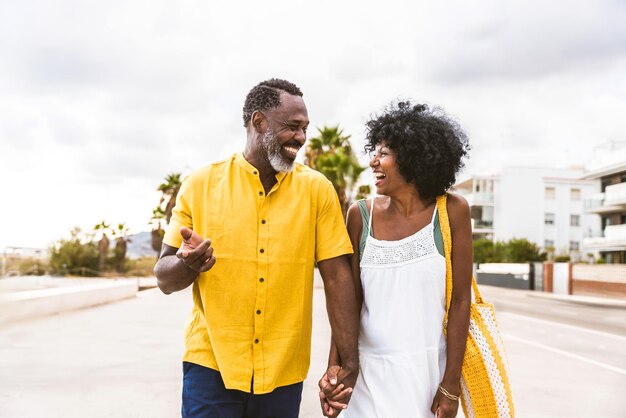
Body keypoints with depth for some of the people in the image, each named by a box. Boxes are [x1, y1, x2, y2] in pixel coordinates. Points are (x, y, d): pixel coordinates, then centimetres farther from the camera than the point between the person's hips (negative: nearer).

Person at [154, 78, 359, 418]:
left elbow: (338, 278, -4)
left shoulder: (317, 190, -3)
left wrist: (349, 362, -10)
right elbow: (164, 279, 0)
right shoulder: (200, 184, -3)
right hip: (211, 365, -1)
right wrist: (189, 263, -22)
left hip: (284, 373, 1)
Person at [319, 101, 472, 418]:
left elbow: (460, 300, -6)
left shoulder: (452, 211, -7)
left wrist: (451, 384, -6)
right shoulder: (361, 215, -2)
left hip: (429, 368, -1)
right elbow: (349, 299, 1)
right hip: (370, 369, 2)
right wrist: (335, 366, -6)